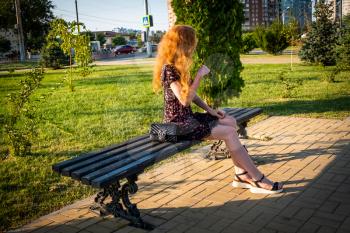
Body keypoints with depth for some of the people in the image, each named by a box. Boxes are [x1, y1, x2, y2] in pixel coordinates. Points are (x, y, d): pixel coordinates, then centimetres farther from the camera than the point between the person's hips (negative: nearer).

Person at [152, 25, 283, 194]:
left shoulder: (177, 66, 11)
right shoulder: (169, 69, -18)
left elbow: (191, 93, 17)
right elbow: (185, 100, -26)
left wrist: (209, 110, 9)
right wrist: (199, 76, -22)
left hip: (187, 118, 10)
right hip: (179, 124, -10)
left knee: (231, 122, 4)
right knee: (229, 132, -13)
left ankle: (241, 174, 2)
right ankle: (258, 180, -4)